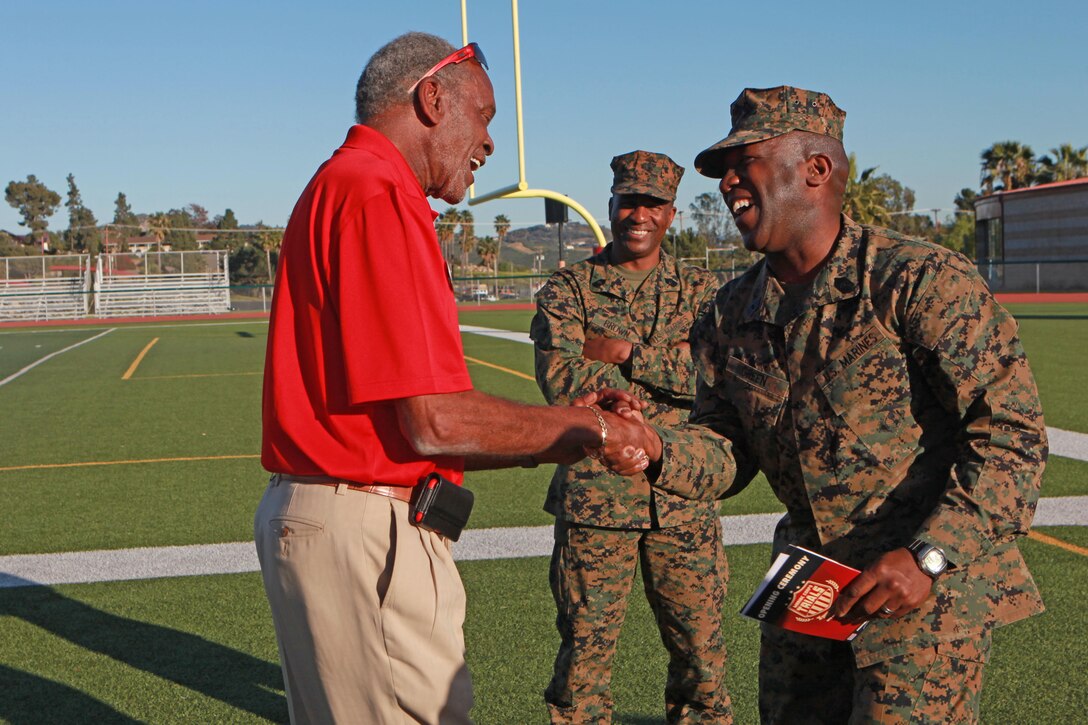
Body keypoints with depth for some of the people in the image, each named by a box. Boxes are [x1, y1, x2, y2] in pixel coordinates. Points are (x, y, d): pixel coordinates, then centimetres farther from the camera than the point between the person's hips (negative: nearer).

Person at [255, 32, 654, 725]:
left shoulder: (338, 187, 17)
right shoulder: (377, 196, -15)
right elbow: (436, 422, -20)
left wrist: (561, 438, 11)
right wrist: (589, 429, -7)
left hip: (309, 516, 11)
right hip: (365, 534, -11)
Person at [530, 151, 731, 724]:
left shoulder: (700, 290, 10)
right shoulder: (567, 289, 4)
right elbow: (560, 379, -12)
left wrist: (624, 352, -11)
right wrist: (670, 367, -11)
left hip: (684, 497, 2)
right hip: (594, 496, -2)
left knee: (700, 646, 8)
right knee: (585, 645, 4)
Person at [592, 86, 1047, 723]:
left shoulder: (923, 280, -16)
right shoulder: (733, 314, 5)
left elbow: (1011, 433, -18)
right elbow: (730, 453, 7)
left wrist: (927, 558, -25)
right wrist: (655, 452, -14)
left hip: (929, 585, -6)